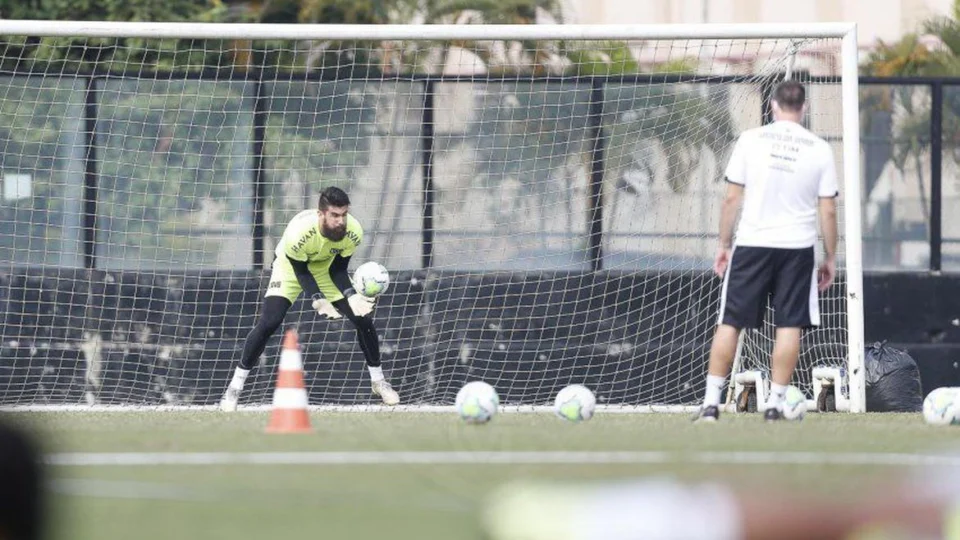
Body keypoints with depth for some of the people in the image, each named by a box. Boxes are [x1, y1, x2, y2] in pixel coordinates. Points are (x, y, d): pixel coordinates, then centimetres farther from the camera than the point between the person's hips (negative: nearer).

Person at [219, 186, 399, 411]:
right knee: (269, 322, -21)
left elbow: (338, 270, -15)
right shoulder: (299, 232, -40)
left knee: (363, 318, -6)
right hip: (290, 268, -3)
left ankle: (378, 381, 16)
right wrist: (318, 300, -38)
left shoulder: (353, 232, -29)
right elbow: (301, 271, -25)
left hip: (326, 269, 3)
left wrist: (352, 297, -31)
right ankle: (235, 386, -10)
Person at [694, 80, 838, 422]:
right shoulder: (819, 149, 0)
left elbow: (732, 197, 0)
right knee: (789, 326, 4)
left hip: (752, 243, 0)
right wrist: (831, 257, 10)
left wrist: (724, 245, 8)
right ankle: (775, 404, 2)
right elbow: (828, 210, 1)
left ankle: (711, 403, 3)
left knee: (730, 323, 4)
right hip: (798, 248, 0)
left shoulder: (751, 140, -1)